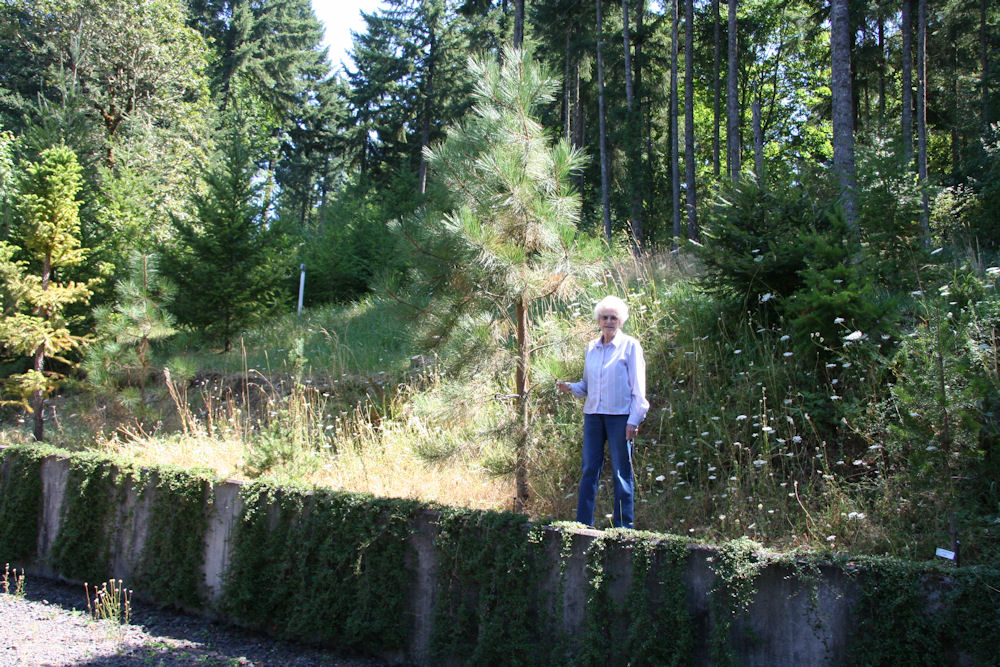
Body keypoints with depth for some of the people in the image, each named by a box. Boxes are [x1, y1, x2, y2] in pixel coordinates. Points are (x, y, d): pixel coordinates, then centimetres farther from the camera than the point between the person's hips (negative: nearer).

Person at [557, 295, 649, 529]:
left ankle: (623, 526, 7)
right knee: (589, 469, 6)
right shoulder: (591, 347, 13)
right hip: (593, 414, 5)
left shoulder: (630, 346, -2)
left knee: (621, 472, 0)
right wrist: (570, 387, -1)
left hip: (620, 415, -5)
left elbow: (638, 386, -4)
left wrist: (634, 420, -11)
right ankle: (583, 523, 11)